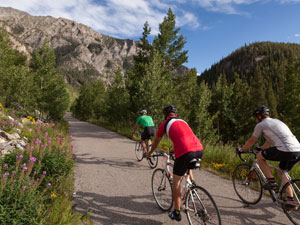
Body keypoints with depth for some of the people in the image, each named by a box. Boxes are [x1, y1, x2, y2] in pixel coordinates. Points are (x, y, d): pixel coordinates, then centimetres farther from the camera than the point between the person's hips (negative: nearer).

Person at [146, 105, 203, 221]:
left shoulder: (164, 124, 15)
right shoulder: (182, 121, 29)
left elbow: (156, 142, 26)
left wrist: (149, 153, 44)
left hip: (184, 152, -6)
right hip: (199, 150, 6)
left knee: (176, 182, 12)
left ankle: (176, 213, 22)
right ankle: (192, 181, 31)